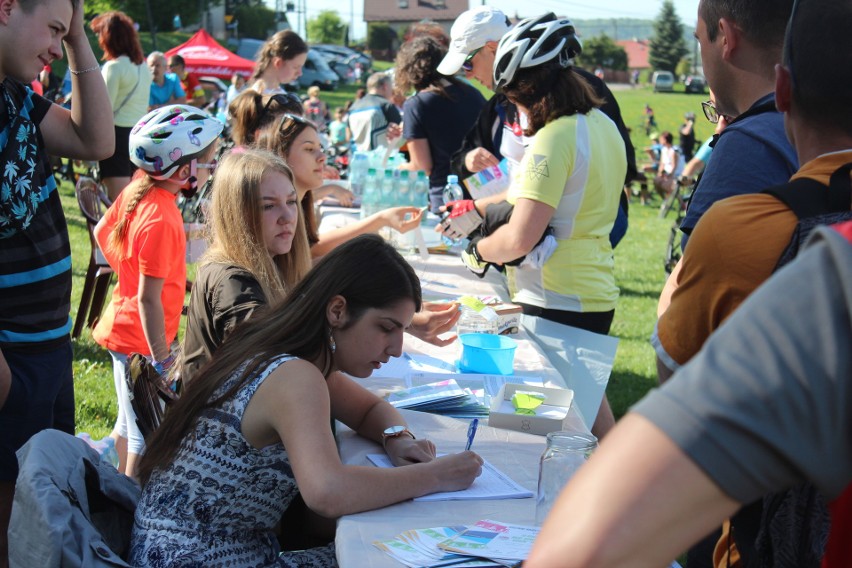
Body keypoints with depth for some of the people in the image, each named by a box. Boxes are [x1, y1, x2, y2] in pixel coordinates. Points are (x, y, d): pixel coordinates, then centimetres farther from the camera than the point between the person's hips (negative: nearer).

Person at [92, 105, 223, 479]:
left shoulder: (138, 188, -2)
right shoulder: (161, 220, -28)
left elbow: (102, 231, 14)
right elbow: (149, 299, -27)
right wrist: (162, 360, -21)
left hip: (123, 326, 10)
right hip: (141, 339, -10)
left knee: (129, 423, 25)